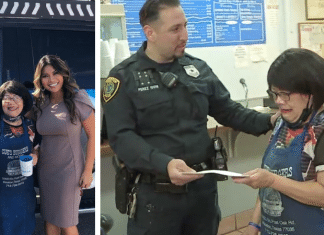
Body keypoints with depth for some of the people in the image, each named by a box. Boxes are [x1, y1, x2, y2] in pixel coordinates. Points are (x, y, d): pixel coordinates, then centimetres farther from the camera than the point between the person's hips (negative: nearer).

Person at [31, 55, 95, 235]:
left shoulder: (78, 100, -13)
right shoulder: (41, 103, 2)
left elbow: (93, 135, -11)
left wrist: (88, 171, -13)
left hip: (69, 170, -5)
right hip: (45, 169, 5)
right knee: (49, 219, 15)